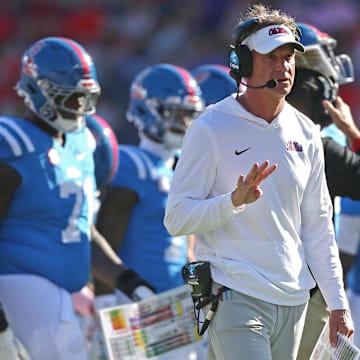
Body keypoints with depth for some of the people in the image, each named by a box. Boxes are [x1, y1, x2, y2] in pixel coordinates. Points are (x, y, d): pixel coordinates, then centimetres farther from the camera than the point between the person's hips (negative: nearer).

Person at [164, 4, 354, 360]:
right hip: (236, 299, -6)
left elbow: (317, 226, 16)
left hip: (293, 302, 6)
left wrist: (337, 303, 11)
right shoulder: (210, 130, -6)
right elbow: (176, 218, -9)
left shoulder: (306, 133, 11)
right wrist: (234, 201, -25)